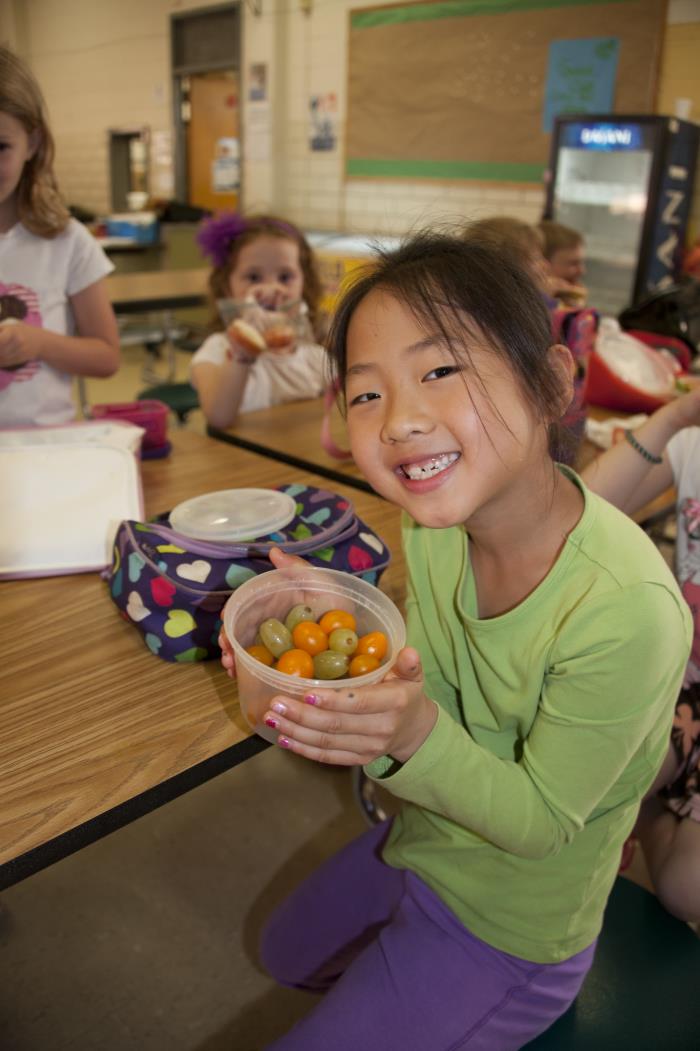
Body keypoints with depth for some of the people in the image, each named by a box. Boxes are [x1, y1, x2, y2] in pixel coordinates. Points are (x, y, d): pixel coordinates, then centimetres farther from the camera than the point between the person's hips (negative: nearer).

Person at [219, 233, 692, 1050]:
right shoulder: (433, 524, -18)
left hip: (507, 932, -6)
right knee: (284, 955, 30)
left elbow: (539, 821, -25)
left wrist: (418, 738, -42)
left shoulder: (627, 611, -38)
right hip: (420, 841, 6)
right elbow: (426, 691, -9)